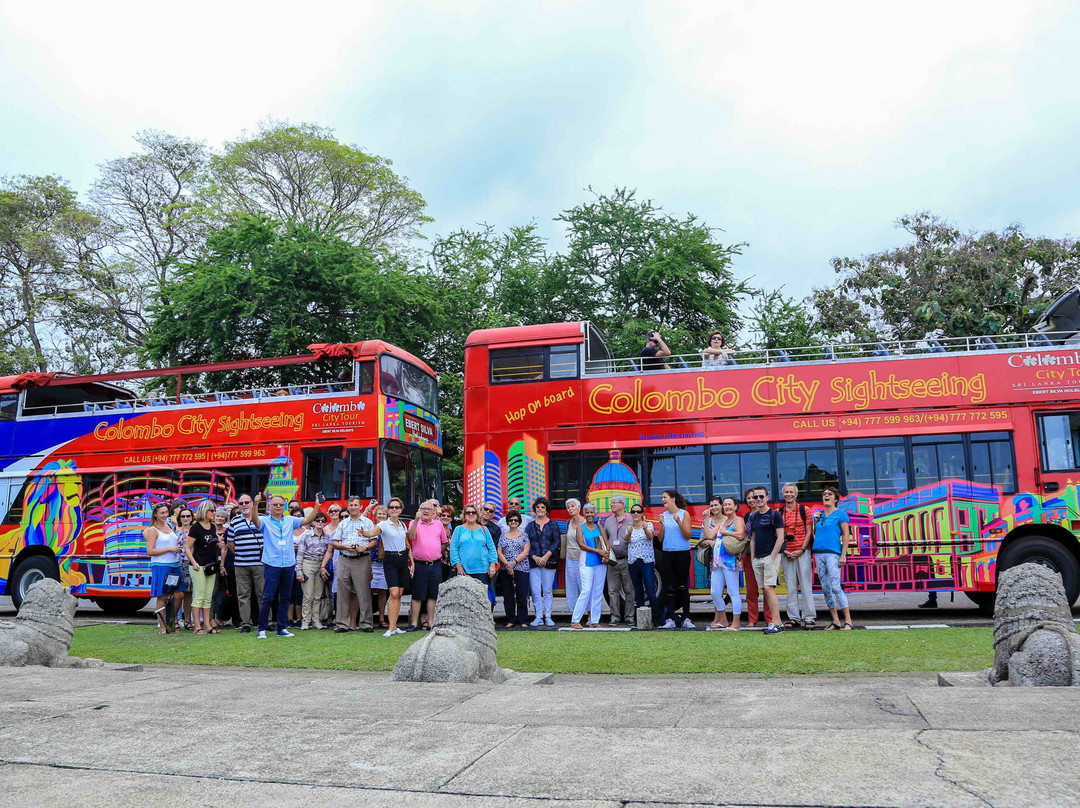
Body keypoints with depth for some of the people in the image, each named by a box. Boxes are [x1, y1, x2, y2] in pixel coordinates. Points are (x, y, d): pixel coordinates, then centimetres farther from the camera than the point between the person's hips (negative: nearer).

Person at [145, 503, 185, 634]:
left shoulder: (169, 526, 15)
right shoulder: (153, 530, -5)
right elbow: (150, 551, -12)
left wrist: (179, 544, 9)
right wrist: (169, 549, -15)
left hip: (174, 565, 7)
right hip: (160, 566, -7)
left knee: (179, 594, 3)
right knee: (161, 597, -1)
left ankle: (171, 620, 21)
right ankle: (162, 627, 5)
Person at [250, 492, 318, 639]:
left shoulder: (290, 520, 11)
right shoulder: (265, 521, 1)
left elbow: (307, 520, 3)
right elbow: (255, 520, -18)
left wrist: (317, 506, -11)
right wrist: (255, 505, -35)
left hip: (289, 565, 4)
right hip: (271, 565, -4)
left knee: (285, 598, 11)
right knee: (268, 597, -3)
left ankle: (282, 628, 19)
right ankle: (262, 629, 7)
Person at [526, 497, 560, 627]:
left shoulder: (552, 524, 6)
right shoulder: (530, 525, 10)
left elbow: (557, 542, -1)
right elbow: (526, 544, 5)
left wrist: (546, 556, -10)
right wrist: (535, 557, -9)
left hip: (549, 561, -1)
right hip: (534, 562, 1)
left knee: (547, 591, 1)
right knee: (535, 591, -2)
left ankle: (548, 617, 7)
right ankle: (538, 617, 5)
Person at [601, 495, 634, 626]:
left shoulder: (631, 519, 0)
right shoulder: (608, 520, 14)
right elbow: (604, 538, 17)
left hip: (626, 560, -4)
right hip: (612, 560, 4)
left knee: (629, 590, 1)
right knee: (613, 590, 4)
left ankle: (629, 617, 8)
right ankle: (615, 616, 11)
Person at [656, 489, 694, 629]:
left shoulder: (684, 514, -2)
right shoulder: (664, 515, 8)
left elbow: (688, 535, -7)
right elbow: (660, 539, 8)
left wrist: (679, 522, -19)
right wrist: (661, 524, -8)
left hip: (682, 554, -3)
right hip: (667, 554, 3)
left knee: (682, 586, 1)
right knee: (669, 587, 4)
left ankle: (686, 619, 7)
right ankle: (670, 619, 8)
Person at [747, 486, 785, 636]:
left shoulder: (774, 515, -4)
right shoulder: (753, 517, 15)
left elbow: (780, 538, -9)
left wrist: (772, 557, -14)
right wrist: (752, 558, 12)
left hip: (771, 556, -7)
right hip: (757, 558, 7)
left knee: (769, 588, -15)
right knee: (765, 590, 6)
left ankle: (776, 623, -15)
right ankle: (774, 621, 11)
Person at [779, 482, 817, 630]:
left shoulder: (804, 509, 2)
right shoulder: (779, 512, 9)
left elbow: (809, 532, -1)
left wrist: (801, 550, -9)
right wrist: (784, 551, -3)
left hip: (802, 552, -3)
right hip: (786, 554, 3)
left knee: (805, 585, -3)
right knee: (790, 587, 5)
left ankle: (809, 617, 2)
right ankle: (794, 618, 10)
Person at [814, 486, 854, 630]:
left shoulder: (840, 513, -1)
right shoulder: (819, 514, 17)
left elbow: (846, 534, -6)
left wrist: (843, 555, -13)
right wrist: (815, 520, 6)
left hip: (833, 553, -7)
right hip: (819, 553, 7)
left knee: (836, 587, -13)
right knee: (825, 589, 6)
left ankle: (848, 621, -8)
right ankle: (835, 621, 13)